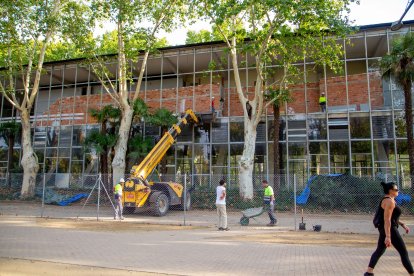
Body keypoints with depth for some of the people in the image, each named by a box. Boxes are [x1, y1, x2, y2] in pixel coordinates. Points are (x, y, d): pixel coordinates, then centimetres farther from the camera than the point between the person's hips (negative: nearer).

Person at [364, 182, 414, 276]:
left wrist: (403, 224, 17)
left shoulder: (389, 200, 14)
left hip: (383, 229, 10)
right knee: (404, 253, 0)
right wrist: (388, 236, -27)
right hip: (389, 229, -10)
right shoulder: (389, 201, -18)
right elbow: (387, 220, -24)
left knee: (379, 250, 13)